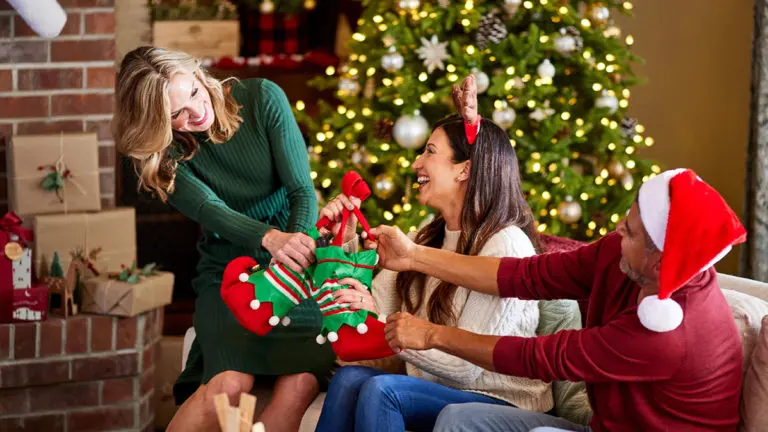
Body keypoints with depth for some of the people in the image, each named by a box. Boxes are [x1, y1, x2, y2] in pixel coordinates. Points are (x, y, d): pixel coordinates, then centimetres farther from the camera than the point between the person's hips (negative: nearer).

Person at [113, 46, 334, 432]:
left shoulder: (262, 98, -5)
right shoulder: (163, 155, -5)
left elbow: (302, 191, -8)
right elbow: (212, 211, -21)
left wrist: (296, 249, -29)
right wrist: (270, 239, -42)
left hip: (294, 261, 1)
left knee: (302, 381, -28)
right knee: (231, 383, -30)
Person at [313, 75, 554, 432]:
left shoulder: (505, 246, -15)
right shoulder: (429, 238, 11)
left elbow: (465, 368, -18)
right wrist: (346, 242, -2)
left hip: (500, 403, -6)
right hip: (436, 391, 7)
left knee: (380, 389, -30)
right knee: (350, 377, -22)